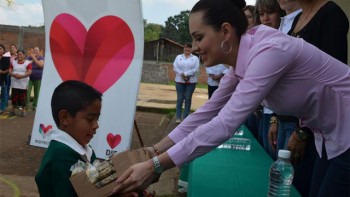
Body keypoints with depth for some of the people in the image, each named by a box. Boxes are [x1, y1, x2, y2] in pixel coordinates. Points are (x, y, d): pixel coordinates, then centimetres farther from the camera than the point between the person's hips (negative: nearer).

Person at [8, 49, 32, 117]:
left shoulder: (28, 63, -2)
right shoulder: (13, 62, 12)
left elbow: (29, 72, -11)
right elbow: (10, 70, 6)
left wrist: (22, 76, -24)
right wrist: (14, 75, -15)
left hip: (23, 83, -3)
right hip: (14, 83, 3)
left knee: (23, 97, -1)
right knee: (14, 96, 5)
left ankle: (23, 111, 8)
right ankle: (13, 110, 14)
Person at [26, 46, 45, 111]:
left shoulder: (41, 58, -1)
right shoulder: (29, 58, 6)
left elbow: (40, 65, -19)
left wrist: (34, 58, -19)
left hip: (38, 78, -1)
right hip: (30, 77, 1)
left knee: (37, 93, 4)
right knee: (27, 91, -11)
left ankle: (34, 105, 16)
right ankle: (26, 104, 0)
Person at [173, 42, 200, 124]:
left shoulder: (195, 58, 6)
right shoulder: (178, 57, 10)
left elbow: (196, 69, -7)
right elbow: (175, 67, -1)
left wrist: (186, 74, -17)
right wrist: (182, 74, -16)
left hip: (191, 81, -1)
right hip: (180, 81, 1)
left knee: (188, 99, 3)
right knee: (180, 99, 1)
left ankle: (185, 117, 10)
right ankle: (178, 117, 6)